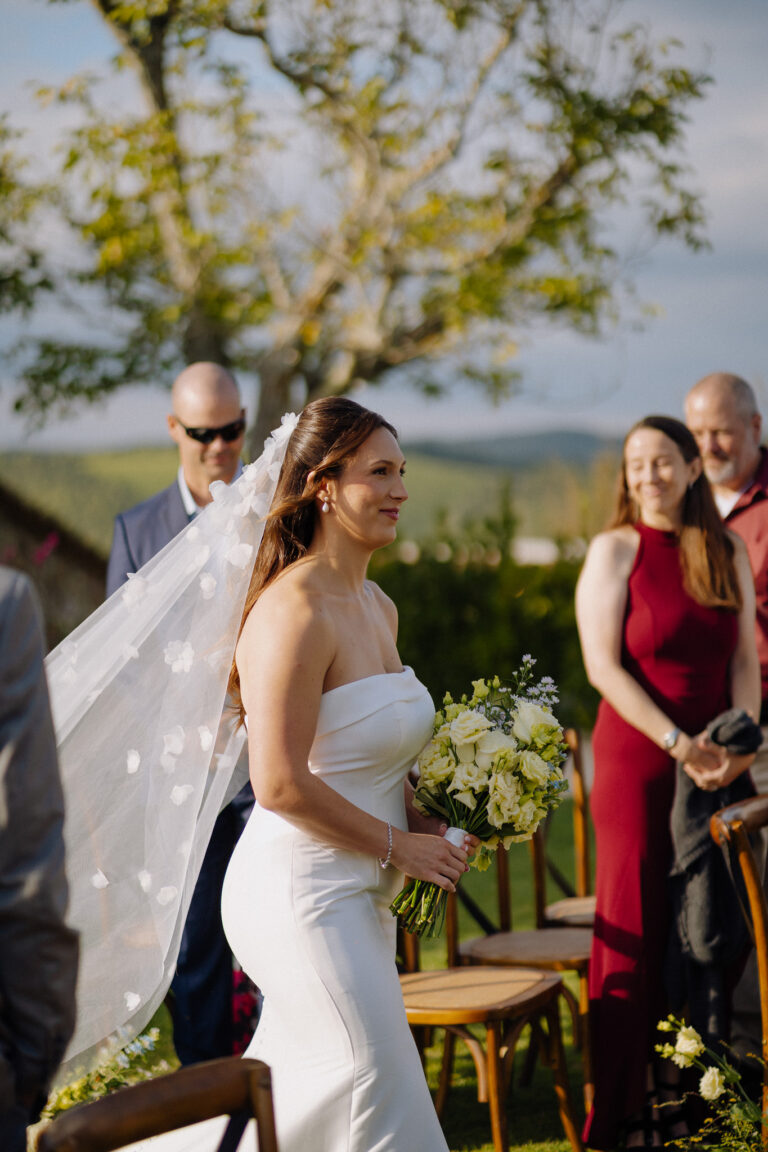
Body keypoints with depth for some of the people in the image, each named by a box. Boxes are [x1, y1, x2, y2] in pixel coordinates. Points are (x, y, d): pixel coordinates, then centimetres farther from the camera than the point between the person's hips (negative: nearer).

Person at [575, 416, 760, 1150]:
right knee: (636, 929, -1)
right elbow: (603, 666, -9)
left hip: (717, 765, 4)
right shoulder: (615, 550, -3)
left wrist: (740, 740, -9)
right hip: (637, 758, -4)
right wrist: (678, 744, -16)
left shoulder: (727, 551, 10)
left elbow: (744, 658, 8)